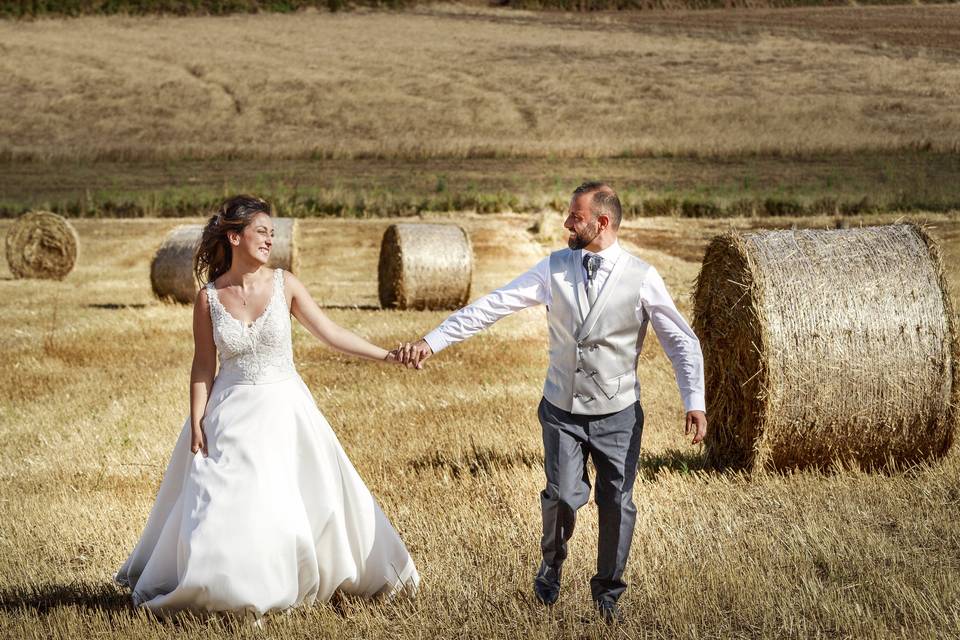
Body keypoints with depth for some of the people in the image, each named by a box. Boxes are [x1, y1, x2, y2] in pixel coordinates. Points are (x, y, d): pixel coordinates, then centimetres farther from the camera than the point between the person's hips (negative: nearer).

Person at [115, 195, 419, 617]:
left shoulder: (284, 284, -3)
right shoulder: (209, 298, -5)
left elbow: (329, 332, -4)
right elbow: (203, 367, 0)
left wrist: (387, 356, -10)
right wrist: (196, 425, -5)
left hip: (283, 410, 1)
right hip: (231, 414, -1)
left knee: (316, 495, 4)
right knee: (221, 505, -2)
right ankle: (217, 588, 17)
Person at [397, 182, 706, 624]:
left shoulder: (641, 277, -8)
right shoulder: (554, 268, -2)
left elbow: (682, 340, -4)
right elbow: (493, 306, -5)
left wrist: (694, 401, -15)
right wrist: (432, 341, -10)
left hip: (617, 414, -1)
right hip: (562, 410, 1)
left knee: (617, 504, 2)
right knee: (563, 495, -10)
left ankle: (607, 592, 27)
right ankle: (551, 566, 23)